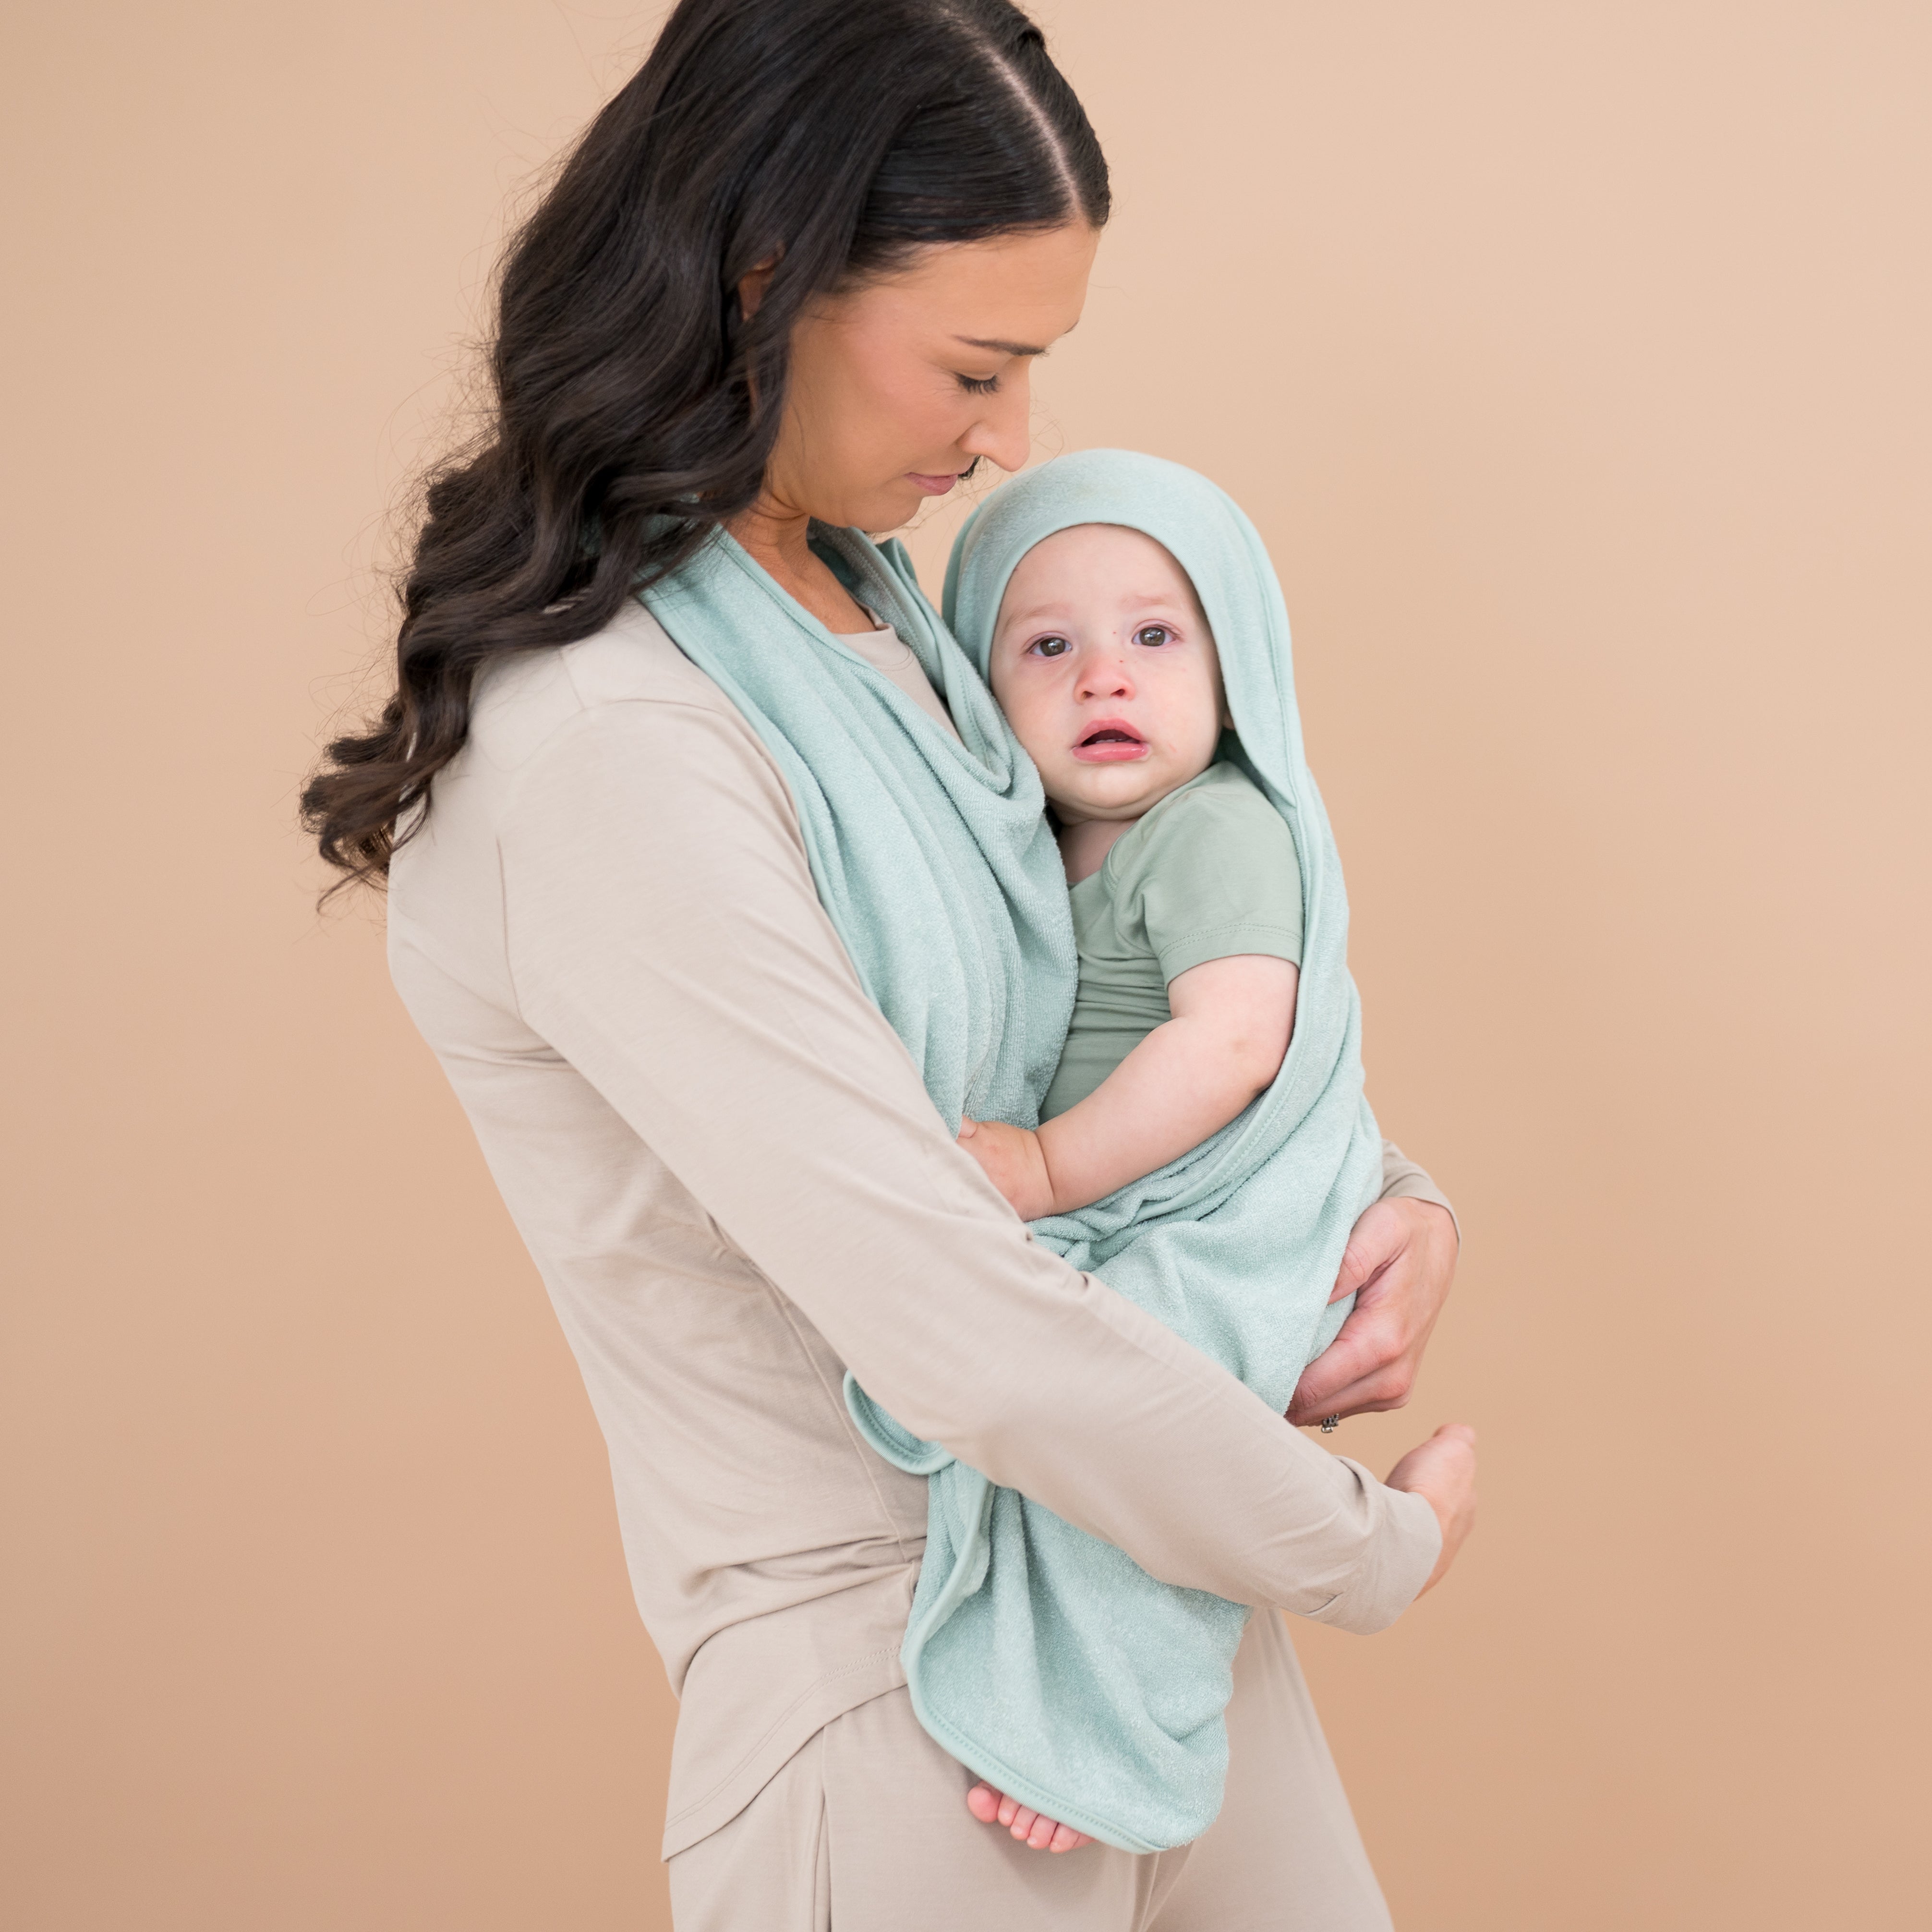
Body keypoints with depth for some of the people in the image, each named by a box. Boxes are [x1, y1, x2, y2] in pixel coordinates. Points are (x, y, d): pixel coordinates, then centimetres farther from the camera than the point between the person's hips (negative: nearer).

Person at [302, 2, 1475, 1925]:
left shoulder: (865, 610, 4)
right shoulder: (603, 754, -26)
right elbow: (968, 1334, -28)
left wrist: (1390, 1187, 0)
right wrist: (1372, 1543, -14)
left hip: (1144, 1545, 8)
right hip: (903, 1666, -8)